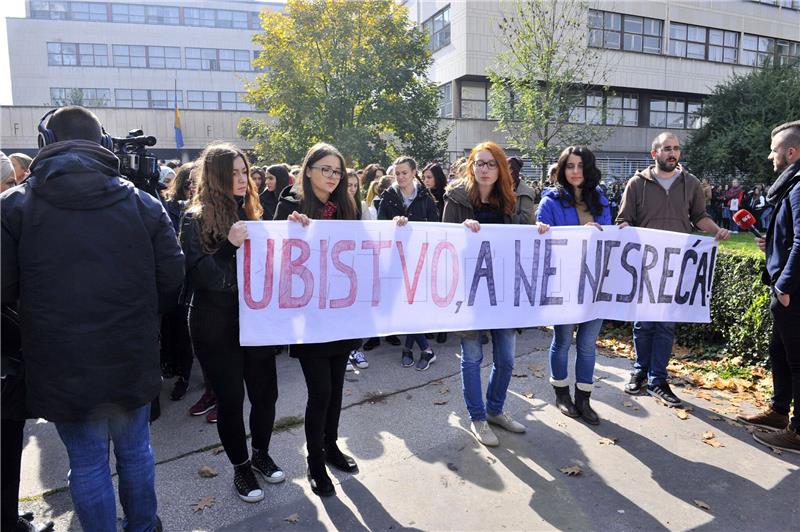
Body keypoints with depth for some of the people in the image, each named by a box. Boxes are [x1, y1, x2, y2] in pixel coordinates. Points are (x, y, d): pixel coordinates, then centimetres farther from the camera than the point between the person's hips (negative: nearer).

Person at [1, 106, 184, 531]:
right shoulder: (142, 203, -5)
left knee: (87, 462, 14)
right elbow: (171, 284, -4)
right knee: (135, 451, 20)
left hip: (62, 367, -1)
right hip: (132, 361, 2)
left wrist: (48, 301, 13)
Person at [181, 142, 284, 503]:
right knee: (230, 398, 6)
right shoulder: (196, 219, -7)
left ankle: (261, 454, 34)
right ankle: (241, 467, 27)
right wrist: (229, 245, -28)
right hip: (216, 325, -4)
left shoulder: (250, 213, 7)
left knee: (265, 392, 10)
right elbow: (200, 275, -14)